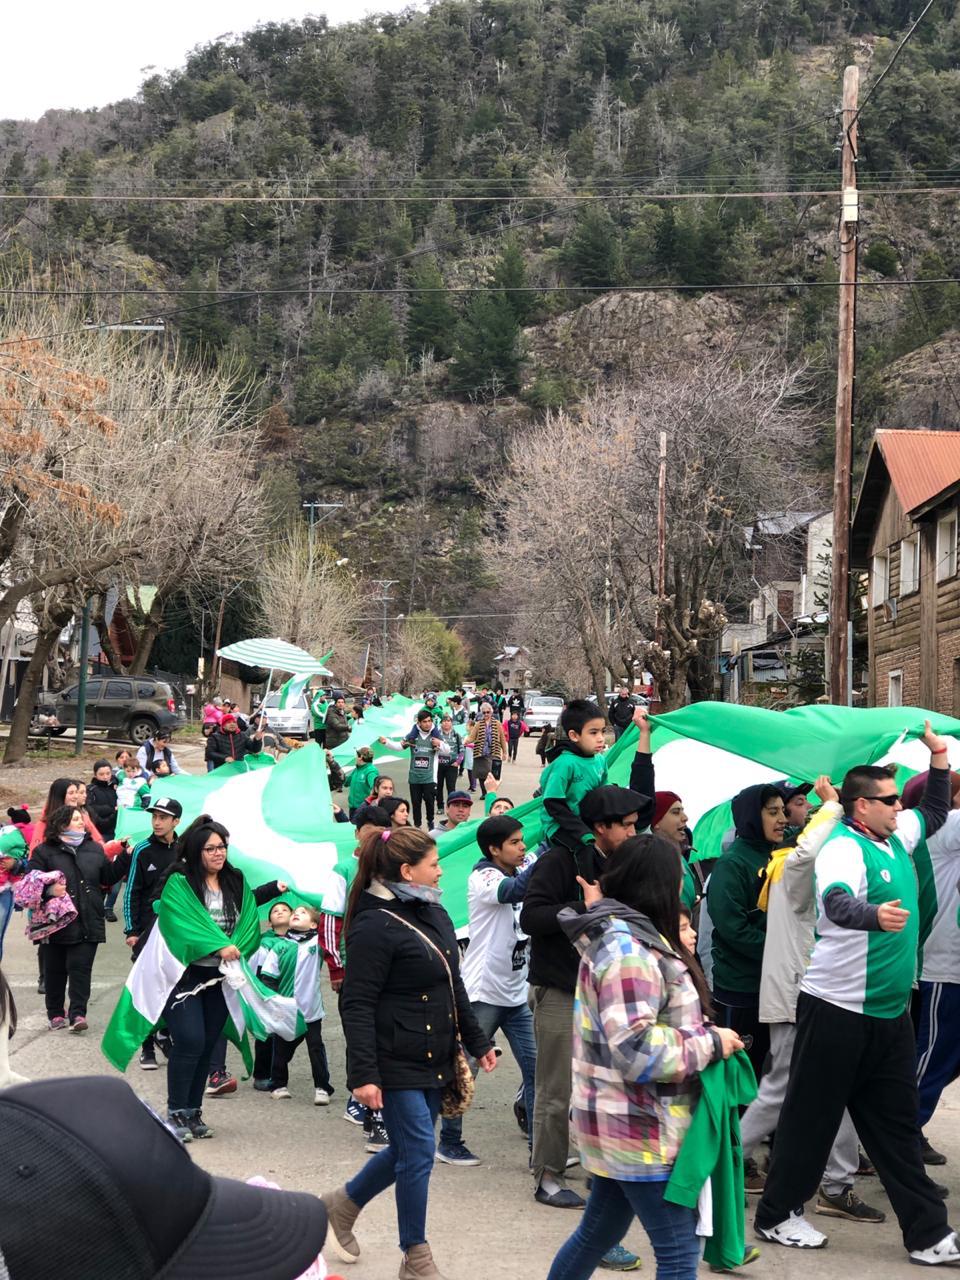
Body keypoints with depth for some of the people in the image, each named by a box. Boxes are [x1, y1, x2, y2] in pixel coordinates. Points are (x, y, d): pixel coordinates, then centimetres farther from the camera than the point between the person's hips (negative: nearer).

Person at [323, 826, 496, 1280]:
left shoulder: (435, 915, 10)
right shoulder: (375, 927, -17)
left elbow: (454, 987, 20)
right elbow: (356, 1004, -19)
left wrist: (477, 1041, 19)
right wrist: (363, 1074, -23)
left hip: (435, 1059, 9)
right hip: (397, 1064, -9)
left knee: (409, 1149, 17)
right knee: (418, 1153, -3)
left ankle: (343, 1203, 39)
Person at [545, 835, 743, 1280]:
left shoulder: (623, 937, 12)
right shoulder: (627, 948, -21)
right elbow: (637, 1050, -27)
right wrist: (710, 1043, -16)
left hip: (628, 1124, 10)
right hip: (642, 1130, -10)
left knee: (598, 1232, 20)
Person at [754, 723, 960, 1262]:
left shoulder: (896, 837, 10)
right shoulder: (843, 848, -17)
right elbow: (837, 902, -38)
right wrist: (875, 915, -58)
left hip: (890, 1011, 8)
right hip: (838, 1009, -8)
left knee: (898, 1125, 11)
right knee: (813, 1115, 4)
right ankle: (777, 1215, 19)